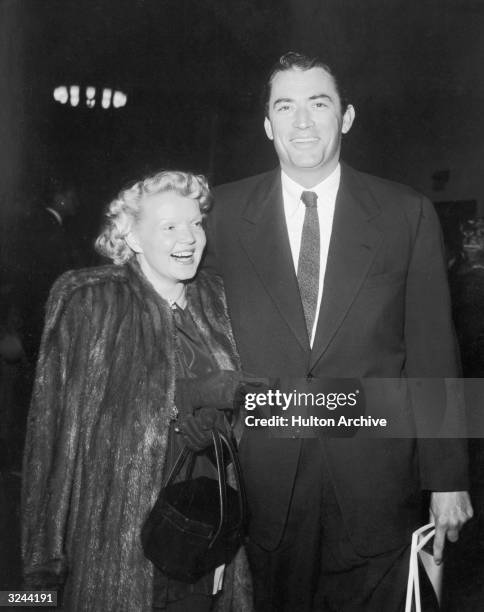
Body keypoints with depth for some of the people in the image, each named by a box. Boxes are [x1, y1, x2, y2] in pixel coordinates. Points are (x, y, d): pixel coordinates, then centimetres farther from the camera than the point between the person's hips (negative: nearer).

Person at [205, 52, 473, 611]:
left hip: (374, 479, 0)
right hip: (263, 476, 1)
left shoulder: (408, 214, -1)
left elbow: (432, 350, 0)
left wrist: (446, 479, 0)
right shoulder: (224, 212, 1)